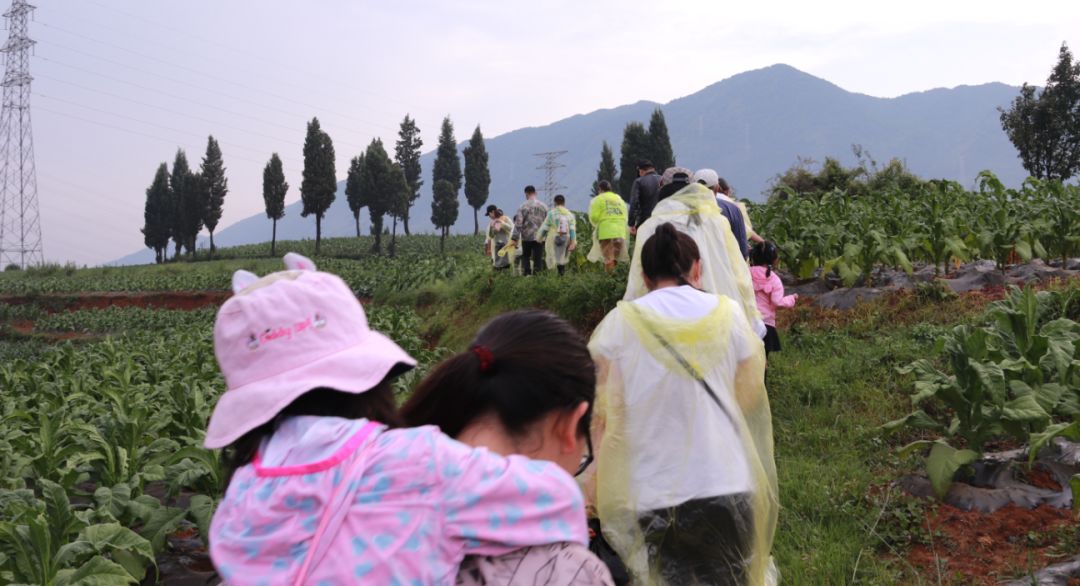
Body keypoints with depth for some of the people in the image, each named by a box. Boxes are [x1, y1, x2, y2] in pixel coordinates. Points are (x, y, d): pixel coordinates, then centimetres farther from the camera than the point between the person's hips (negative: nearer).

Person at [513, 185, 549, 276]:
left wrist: (515, 238, -7)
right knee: (537, 258, 5)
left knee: (525, 256, 14)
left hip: (527, 237, -1)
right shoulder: (544, 206, 3)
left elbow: (518, 223, -9)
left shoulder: (523, 207, -5)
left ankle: (526, 273, 3)